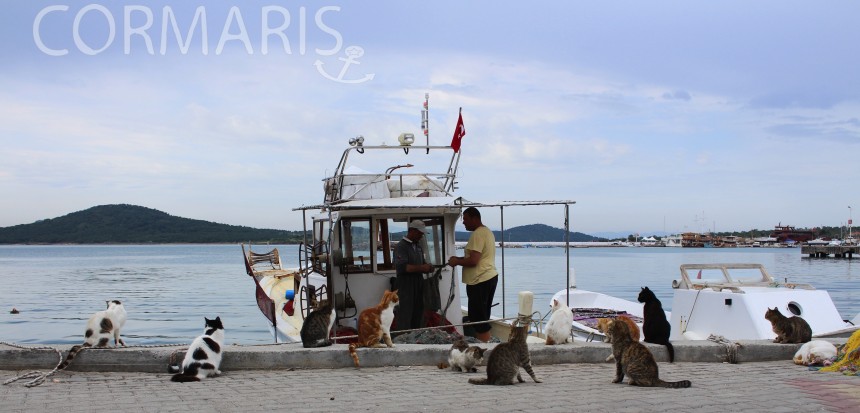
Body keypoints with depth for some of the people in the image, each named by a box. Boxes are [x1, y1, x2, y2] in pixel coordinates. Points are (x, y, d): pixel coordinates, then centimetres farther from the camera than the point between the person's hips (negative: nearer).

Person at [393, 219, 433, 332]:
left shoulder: (418, 246, 17)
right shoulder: (401, 246, -10)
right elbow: (401, 267, -22)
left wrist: (427, 267, 4)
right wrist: (421, 268, -23)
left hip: (418, 287, 8)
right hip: (406, 287, -8)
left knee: (418, 316, 12)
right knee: (405, 319, -7)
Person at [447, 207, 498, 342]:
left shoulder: (477, 234, -16)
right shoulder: (487, 231, 15)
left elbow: (473, 261, -23)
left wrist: (456, 262, -7)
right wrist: (460, 258, 13)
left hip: (479, 281, -10)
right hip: (490, 277, 10)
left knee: (478, 319, -8)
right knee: (483, 317, 14)